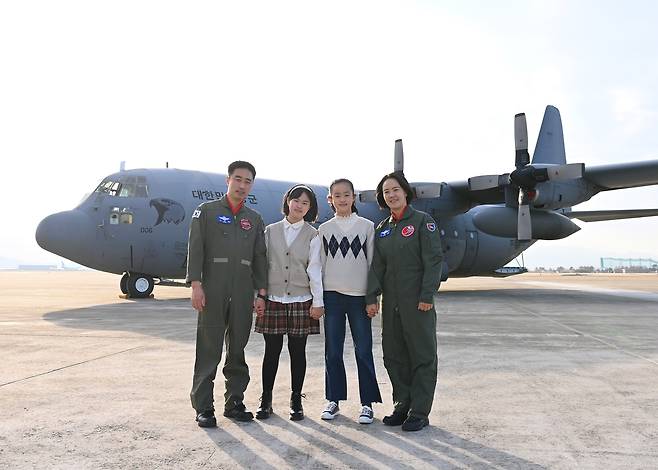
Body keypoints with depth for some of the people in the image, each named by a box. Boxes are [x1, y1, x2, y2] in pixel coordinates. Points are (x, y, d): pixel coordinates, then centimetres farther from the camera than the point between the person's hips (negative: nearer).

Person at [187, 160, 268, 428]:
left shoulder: (254, 219, 15)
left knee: (238, 351, 9)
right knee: (208, 351, -1)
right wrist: (196, 284, -12)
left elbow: (259, 257, 12)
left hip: (243, 295, 4)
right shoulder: (206, 211, 5)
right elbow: (195, 249, -2)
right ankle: (203, 408, 7)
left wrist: (261, 292, 5)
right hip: (213, 292, -3)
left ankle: (234, 403, 19)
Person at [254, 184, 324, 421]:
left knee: (298, 352, 6)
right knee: (272, 351, 5)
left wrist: (317, 302, -4)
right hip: (273, 299, 1)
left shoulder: (312, 235, 4)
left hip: (301, 301, -1)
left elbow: (314, 270, 0)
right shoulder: (270, 231, 7)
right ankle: (266, 400, 17)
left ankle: (296, 400, 18)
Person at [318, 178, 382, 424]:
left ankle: (367, 403, 12)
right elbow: (319, 264, 9)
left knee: (363, 350, 1)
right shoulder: (324, 229, 7)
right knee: (332, 350, 8)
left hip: (359, 295, -1)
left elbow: (373, 262, 4)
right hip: (332, 295, 2)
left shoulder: (367, 226, 3)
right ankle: (333, 399, 21)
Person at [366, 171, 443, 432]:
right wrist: (372, 297, 3)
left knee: (422, 355, 2)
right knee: (393, 355, 10)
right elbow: (377, 265, 12)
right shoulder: (382, 228, 13)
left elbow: (434, 260, -9)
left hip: (417, 301, -6)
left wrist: (427, 295, -15)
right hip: (391, 301, 6)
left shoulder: (422, 221, -3)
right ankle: (402, 406, 23)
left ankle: (419, 413, 11)